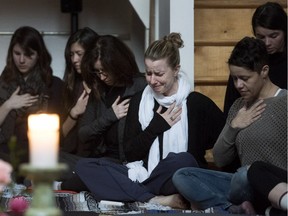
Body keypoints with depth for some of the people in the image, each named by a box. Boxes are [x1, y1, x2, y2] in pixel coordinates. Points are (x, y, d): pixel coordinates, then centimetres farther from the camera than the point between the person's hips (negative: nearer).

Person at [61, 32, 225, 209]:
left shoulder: (197, 103, -1)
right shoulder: (139, 101, 10)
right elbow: (130, 154, 5)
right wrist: (156, 126, -4)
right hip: (142, 174, 5)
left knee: (183, 160, -38)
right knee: (84, 166, -16)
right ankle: (155, 200, -27)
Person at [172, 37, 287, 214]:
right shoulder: (239, 106, 14)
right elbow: (220, 160, 12)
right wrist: (233, 127, -2)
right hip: (246, 184, 7)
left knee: (246, 175, -39)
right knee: (181, 177, -10)